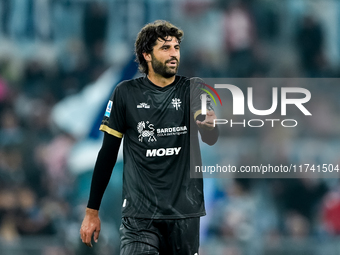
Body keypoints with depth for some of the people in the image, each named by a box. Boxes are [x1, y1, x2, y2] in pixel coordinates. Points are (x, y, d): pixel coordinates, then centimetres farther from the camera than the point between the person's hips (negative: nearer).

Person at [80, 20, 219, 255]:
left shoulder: (192, 90, 4)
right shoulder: (126, 93, 2)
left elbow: (210, 138, -12)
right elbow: (108, 153, 6)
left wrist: (210, 125, -37)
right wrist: (92, 211, 4)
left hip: (185, 213, 2)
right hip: (139, 215, -1)